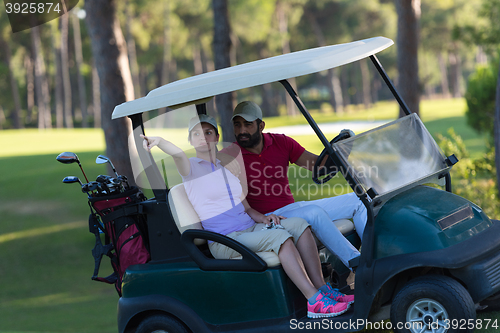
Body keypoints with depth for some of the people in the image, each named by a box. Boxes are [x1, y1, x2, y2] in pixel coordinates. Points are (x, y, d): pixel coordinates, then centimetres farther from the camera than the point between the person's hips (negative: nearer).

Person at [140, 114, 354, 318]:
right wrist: (159, 141, -47)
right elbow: (178, 154, -25)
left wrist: (263, 218, 1)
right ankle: (315, 301, -34)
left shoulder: (228, 167, 19)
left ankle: (323, 289, -18)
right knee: (280, 236, -30)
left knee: (299, 225, -15)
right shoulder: (191, 168, 0)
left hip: (250, 229, 7)